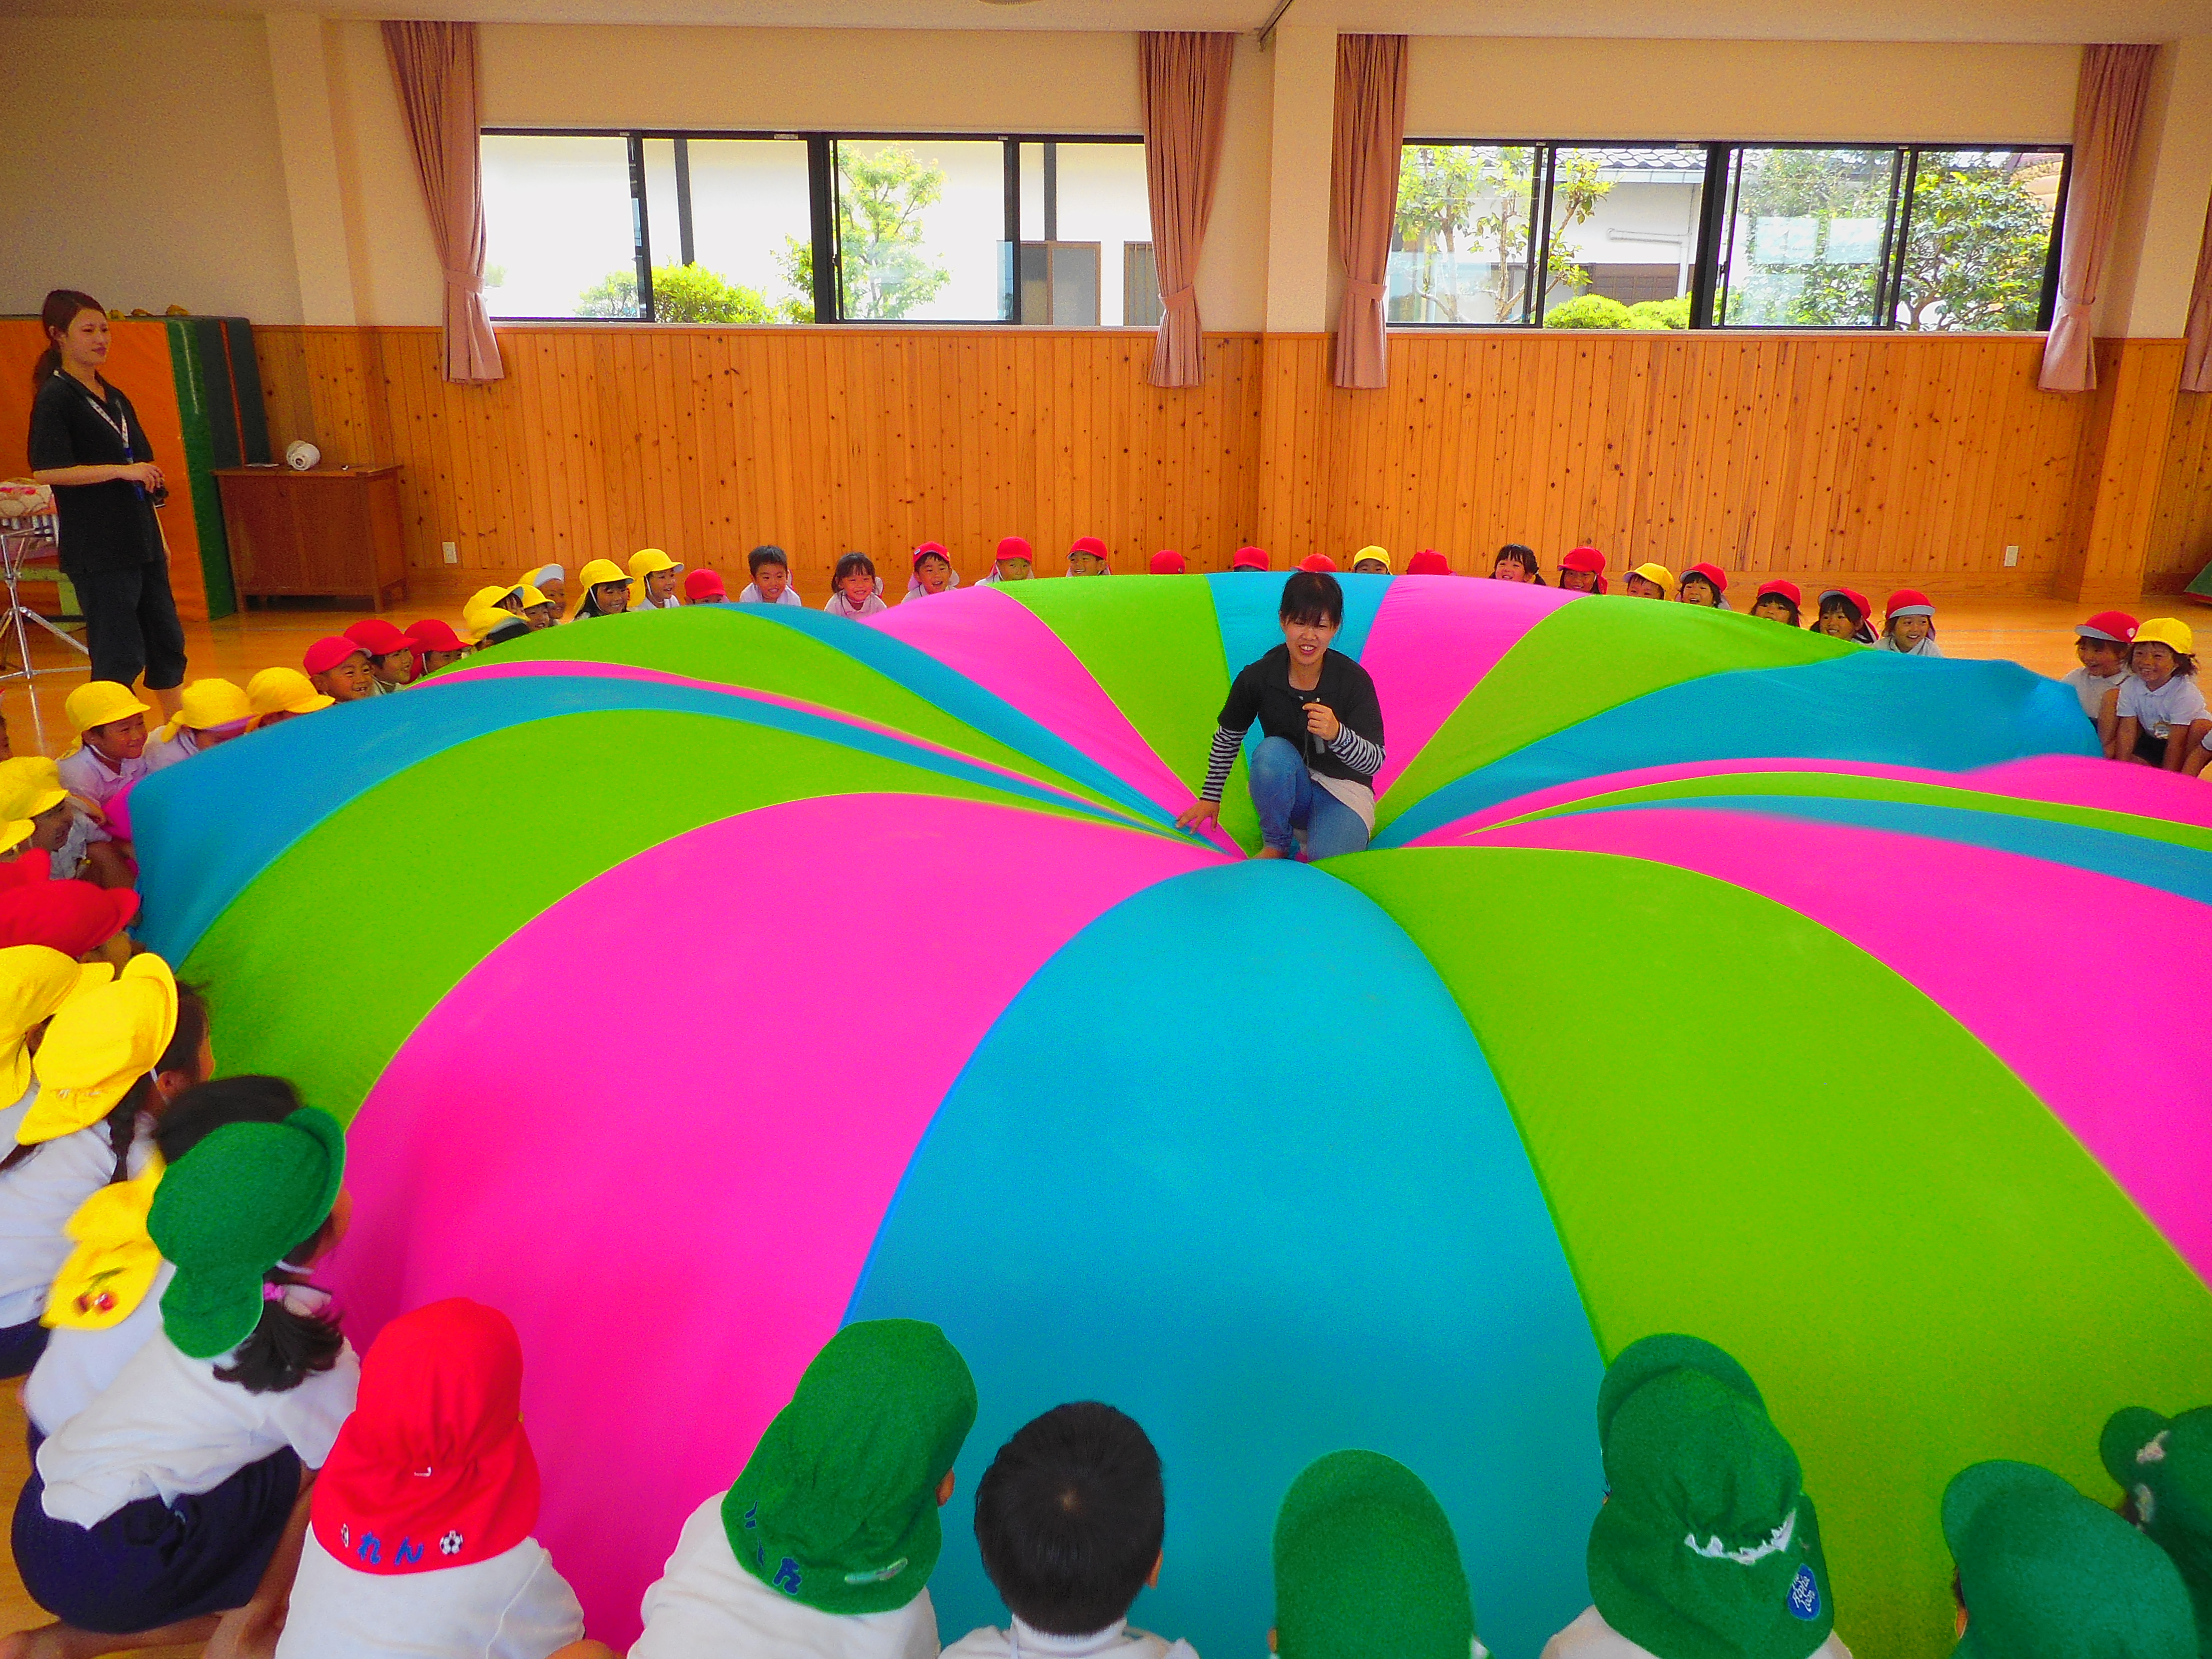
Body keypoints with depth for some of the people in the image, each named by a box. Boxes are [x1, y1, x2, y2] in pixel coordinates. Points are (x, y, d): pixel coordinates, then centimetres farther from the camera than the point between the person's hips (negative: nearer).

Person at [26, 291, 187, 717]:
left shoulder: (115, 398, 15)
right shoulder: (55, 398, -8)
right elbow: (46, 471, -18)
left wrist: (158, 537, 19)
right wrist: (122, 470, -22)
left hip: (141, 543, 8)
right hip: (97, 550, -8)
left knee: (167, 642, 13)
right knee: (119, 656, -5)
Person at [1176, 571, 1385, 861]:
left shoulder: (1354, 680, -17)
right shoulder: (1258, 676, -12)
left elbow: (1375, 761, -21)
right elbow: (1227, 737, 5)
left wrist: (1337, 734, -41)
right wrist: (1211, 796, 10)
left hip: (1343, 789, -2)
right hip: (1284, 789, 2)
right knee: (1272, 751, -32)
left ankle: (1310, 850, 10)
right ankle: (1276, 845, -8)